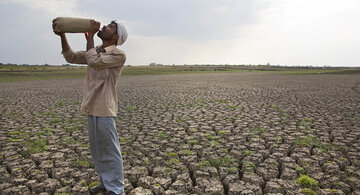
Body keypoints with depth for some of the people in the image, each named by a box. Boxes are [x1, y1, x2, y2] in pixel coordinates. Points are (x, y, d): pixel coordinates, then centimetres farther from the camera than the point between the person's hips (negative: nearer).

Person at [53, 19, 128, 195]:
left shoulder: (119, 55, -10)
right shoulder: (97, 51, 15)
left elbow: (93, 60, -20)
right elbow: (71, 57, 18)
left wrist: (90, 35, -9)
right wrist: (62, 35, 5)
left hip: (104, 110, -8)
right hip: (91, 108, 9)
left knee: (110, 151, -1)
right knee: (97, 150, 17)